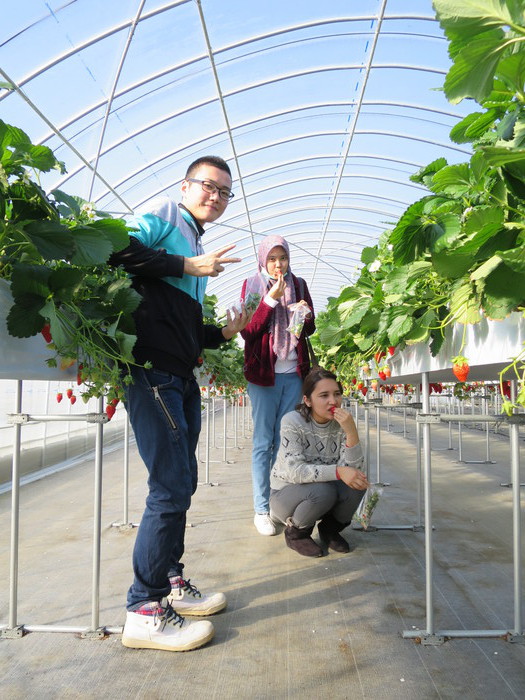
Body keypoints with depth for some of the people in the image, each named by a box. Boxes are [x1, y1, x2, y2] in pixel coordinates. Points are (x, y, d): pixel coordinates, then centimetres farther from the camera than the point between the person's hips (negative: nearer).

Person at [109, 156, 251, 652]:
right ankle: (144, 611, 6)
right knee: (172, 487, -8)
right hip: (152, 372, -9)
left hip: (182, 378, 9)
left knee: (181, 484, 15)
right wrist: (188, 267, -13)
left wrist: (224, 332, 11)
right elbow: (117, 248, -19)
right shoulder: (161, 219, 2)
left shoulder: (196, 248, 24)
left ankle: (171, 583, 31)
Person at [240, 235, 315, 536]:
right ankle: (262, 509, 7)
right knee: (264, 442, 0)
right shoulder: (253, 285, 3)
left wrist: (305, 317, -9)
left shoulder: (299, 284, 11)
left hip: (294, 373, 3)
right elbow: (248, 331, -6)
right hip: (264, 372, -3)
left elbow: (310, 329, 14)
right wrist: (270, 300, -15)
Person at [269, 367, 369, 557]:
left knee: (358, 483, -24)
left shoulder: (341, 422, -9)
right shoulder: (293, 422, -21)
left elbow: (352, 468, -19)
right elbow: (294, 470, -29)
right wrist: (337, 471, -39)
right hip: (285, 494, -4)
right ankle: (295, 533, -1)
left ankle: (330, 529, 7)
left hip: (325, 491, 4)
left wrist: (351, 432, -34)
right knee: (322, 491, -34)